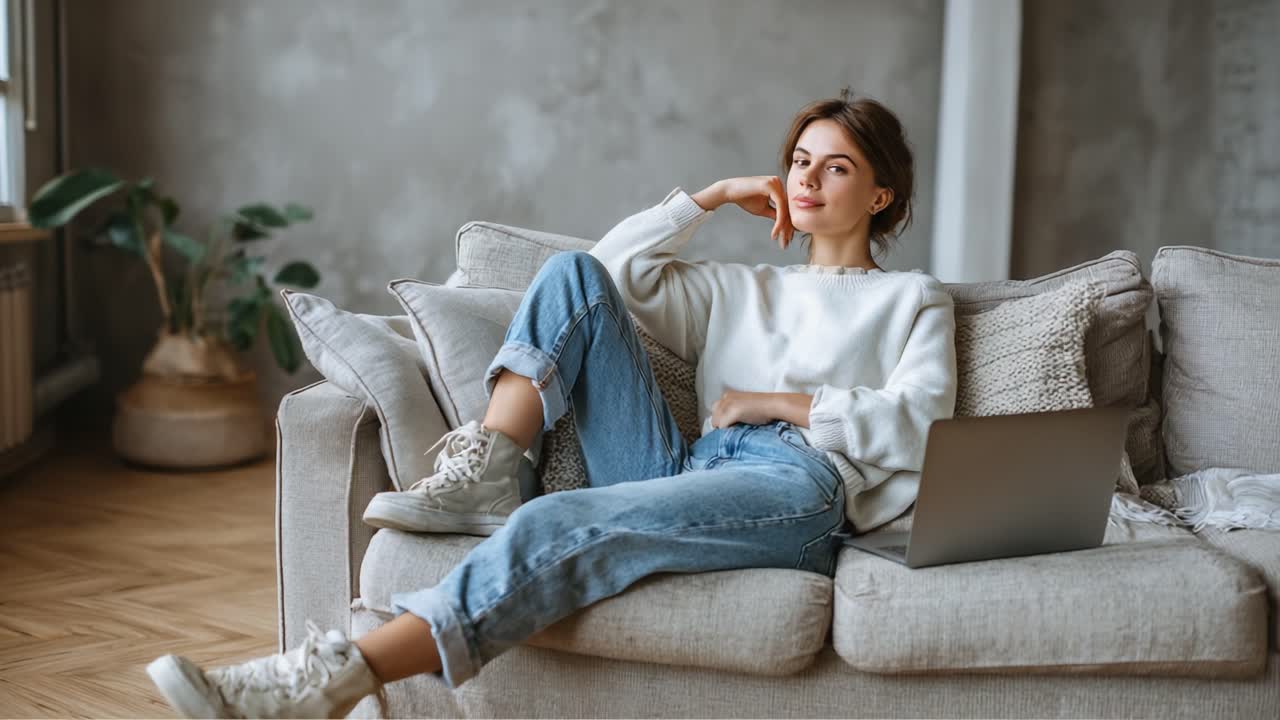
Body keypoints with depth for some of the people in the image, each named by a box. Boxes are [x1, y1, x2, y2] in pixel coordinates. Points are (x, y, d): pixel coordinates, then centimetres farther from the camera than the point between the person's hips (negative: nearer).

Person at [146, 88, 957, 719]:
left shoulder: (915, 298, 20)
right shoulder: (740, 288, 33)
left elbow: (921, 421, 3)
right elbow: (616, 268, 22)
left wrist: (781, 402, -3)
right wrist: (714, 196, 22)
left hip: (799, 488, -5)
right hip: (686, 470, 5)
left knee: (559, 525, -33)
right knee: (574, 275, -6)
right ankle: (483, 477, -20)